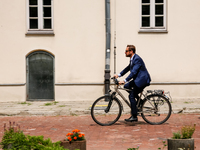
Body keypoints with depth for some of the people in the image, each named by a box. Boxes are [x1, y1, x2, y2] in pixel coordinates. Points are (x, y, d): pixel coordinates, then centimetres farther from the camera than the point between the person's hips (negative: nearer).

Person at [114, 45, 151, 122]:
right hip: (138, 79, 10)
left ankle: (134, 116, -4)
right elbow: (128, 68, 18)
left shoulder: (137, 59, -20)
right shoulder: (132, 59, 12)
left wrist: (124, 81, -31)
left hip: (142, 80, -10)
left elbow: (133, 72, -27)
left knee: (131, 96, -9)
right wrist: (119, 75, 7)